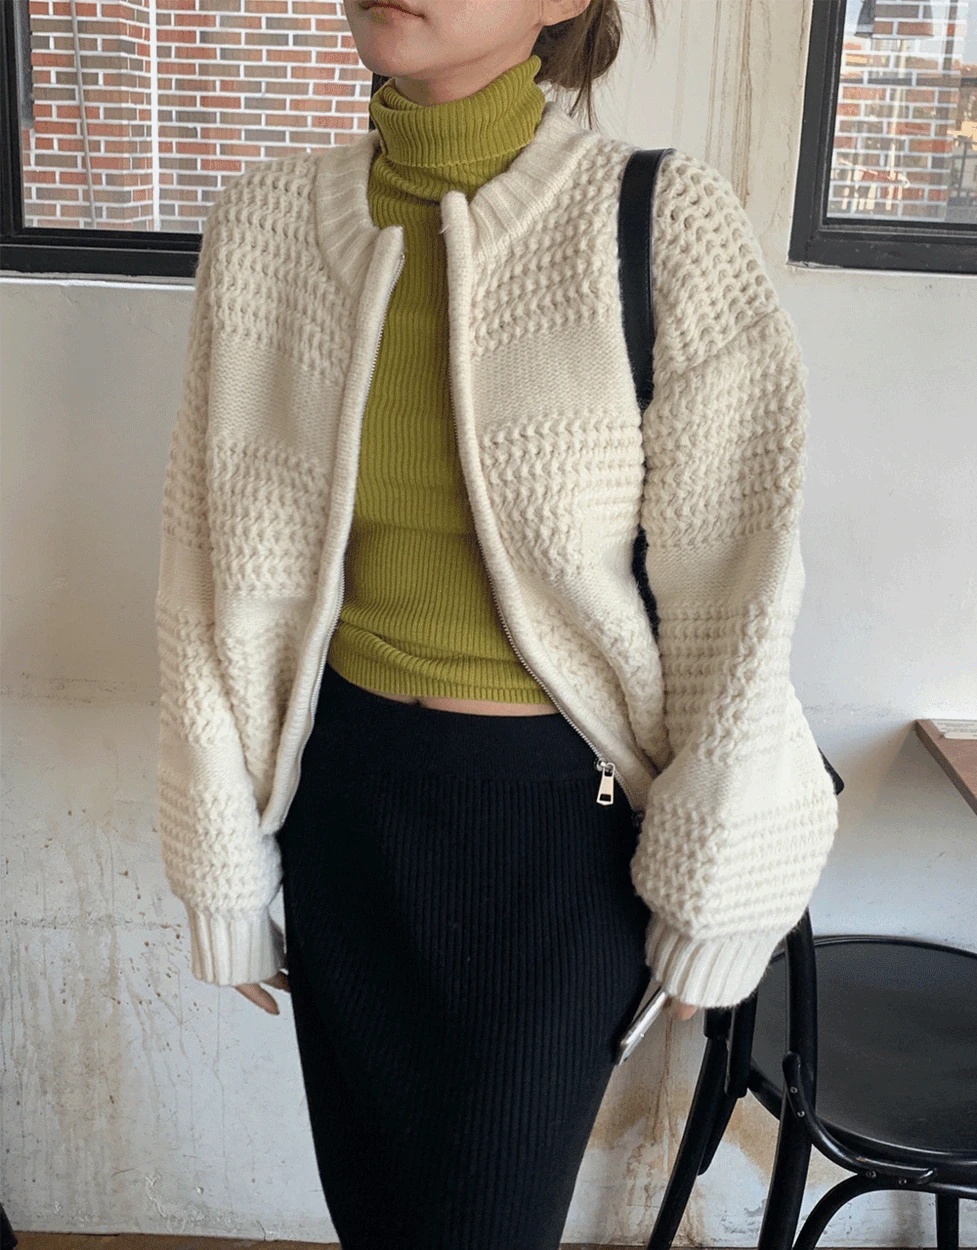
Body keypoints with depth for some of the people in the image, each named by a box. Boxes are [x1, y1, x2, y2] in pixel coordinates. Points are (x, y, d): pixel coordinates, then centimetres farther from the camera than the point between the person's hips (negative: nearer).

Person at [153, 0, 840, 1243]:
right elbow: (218, 578, 0)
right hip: (349, 791, 3)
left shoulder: (666, 226, -16)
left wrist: (707, 903, -4)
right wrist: (224, 873, 4)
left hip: (568, 812, -3)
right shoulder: (262, 225, -6)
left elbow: (737, 597, -10)